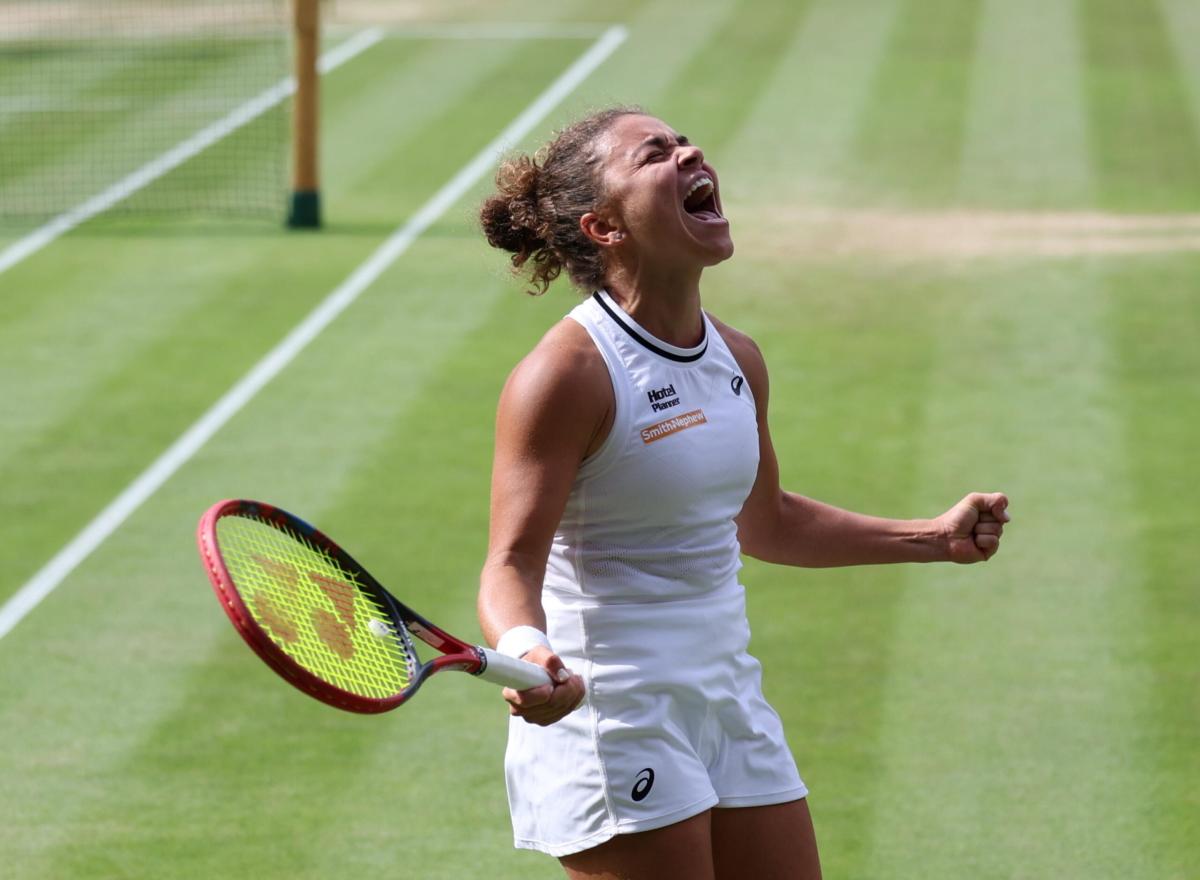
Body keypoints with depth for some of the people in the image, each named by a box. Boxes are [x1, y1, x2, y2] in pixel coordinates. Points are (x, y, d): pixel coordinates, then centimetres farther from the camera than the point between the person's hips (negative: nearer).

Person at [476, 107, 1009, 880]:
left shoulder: (739, 360, 7)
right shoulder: (567, 374, -16)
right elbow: (513, 563, -19)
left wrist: (936, 538, 25)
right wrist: (527, 655, -41)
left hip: (730, 704, 8)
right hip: (612, 719, -8)